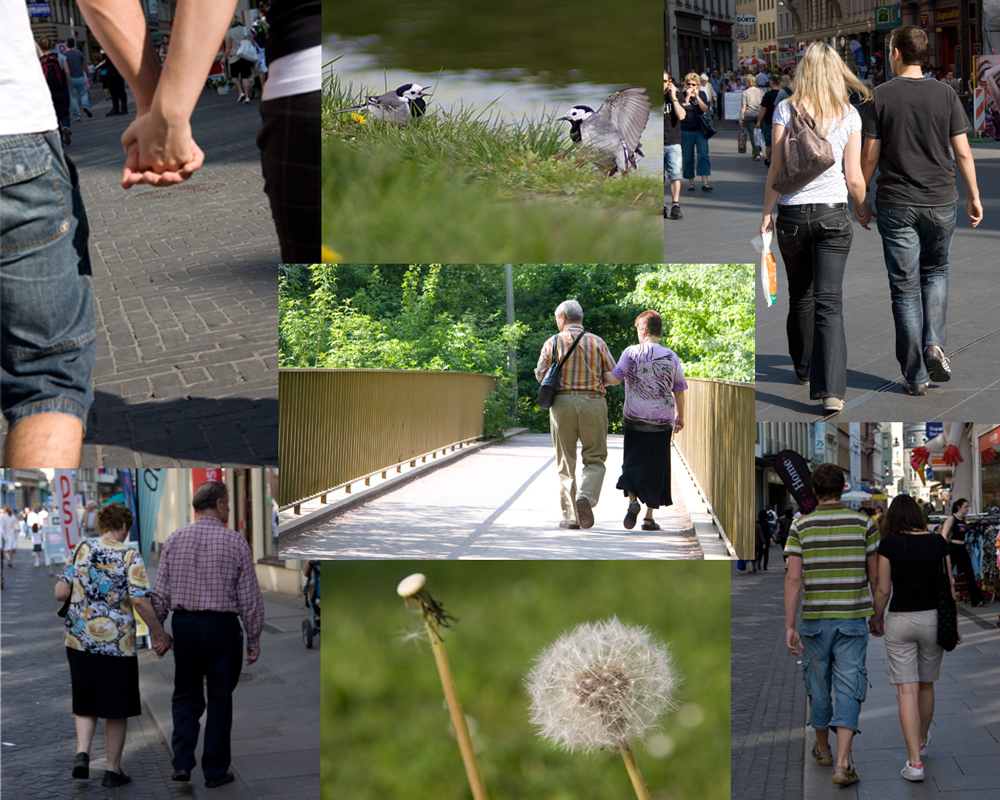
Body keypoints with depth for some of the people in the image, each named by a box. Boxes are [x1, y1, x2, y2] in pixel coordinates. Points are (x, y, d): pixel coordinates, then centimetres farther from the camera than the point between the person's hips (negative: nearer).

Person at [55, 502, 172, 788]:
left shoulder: (82, 549, 2)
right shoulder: (129, 556, -9)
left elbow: (60, 593, 1)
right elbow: (140, 601, -18)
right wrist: (159, 633, -8)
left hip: (80, 638, 3)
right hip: (117, 641, -3)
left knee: (86, 703, 18)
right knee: (117, 707, 10)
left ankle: (82, 753, -2)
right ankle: (113, 769, 15)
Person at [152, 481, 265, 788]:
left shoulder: (174, 539, 3)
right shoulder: (235, 541, -5)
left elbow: (160, 592, 4)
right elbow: (249, 596, -4)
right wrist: (254, 639, 3)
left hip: (183, 623, 3)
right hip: (222, 625, -3)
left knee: (186, 695, 14)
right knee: (220, 698, 7)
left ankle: (182, 762, 3)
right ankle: (215, 771, 11)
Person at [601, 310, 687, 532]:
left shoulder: (631, 353, -6)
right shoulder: (671, 357, 0)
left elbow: (614, 378, -14)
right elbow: (679, 390, 5)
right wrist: (680, 416, 18)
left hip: (634, 417, -1)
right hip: (662, 420, 1)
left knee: (633, 462, 12)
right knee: (655, 467, 7)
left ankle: (633, 500, -12)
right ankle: (649, 517, 7)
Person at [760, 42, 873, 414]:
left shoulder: (786, 109, -5)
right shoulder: (849, 115, -2)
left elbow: (776, 169, -6)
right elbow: (854, 178, 1)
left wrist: (767, 212, 4)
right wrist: (862, 209, 19)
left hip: (792, 215, 0)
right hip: (833, 214, 0)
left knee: (800, 296, 19)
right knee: (830, 302, -3)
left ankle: (804, 369, 36)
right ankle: (831, 389, -15)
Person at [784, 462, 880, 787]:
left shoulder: (801, 526, -3)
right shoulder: (863, 524, -2)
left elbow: (793, 578, -8)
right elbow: (875, 575, 3)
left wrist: (789, 626, -6)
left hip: (814, 620, 1)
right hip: (852, 618, -1)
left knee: (818, 686, 18)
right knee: (848, 689, -2)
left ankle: (823, 748, 36)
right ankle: (842, 763, -14)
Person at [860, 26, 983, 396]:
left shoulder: (881, 97, -5)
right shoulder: (945, 95, -1)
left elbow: (870, 156, -4)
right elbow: (962, 153, -1)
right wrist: (974, 197, 10)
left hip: (896, 204, -2)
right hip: (940, 201, 2)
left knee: (905, 288, 4)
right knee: (935, 272, 22)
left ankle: (916, 376, 5)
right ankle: (934, 344, 0)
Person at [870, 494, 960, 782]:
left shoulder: (889, 545, -7)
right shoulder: (938, 543, 0)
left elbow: (883, 589, -5)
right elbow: (948, 587, 3)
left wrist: (875, 619, 11)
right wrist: (954, 623, 13)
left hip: (900, 620, -3)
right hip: (933, 618, 3)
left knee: (907, 691, -3)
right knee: (926, 686, 21)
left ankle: (915, 761, -11)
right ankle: (921, 741, 42)